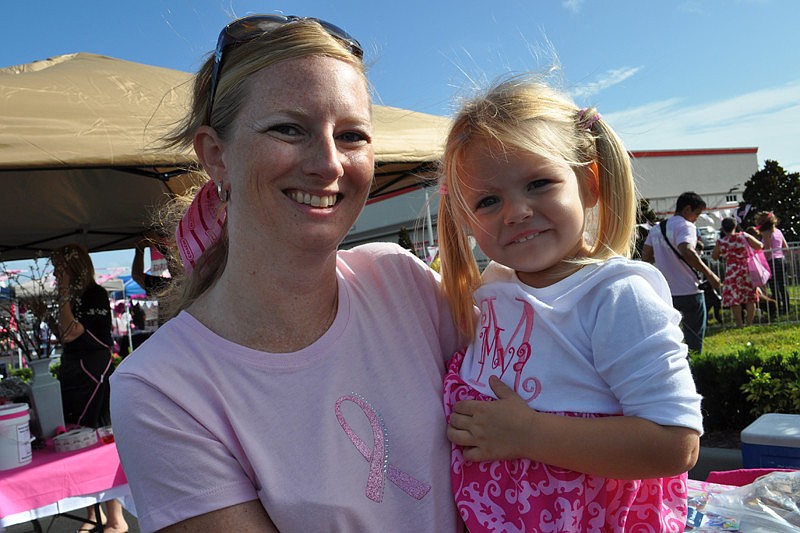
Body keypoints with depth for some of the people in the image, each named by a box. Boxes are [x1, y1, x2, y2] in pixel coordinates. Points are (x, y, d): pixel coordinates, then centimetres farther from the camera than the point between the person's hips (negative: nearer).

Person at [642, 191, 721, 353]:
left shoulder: (656, 229, 14)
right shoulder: (685, 226, -10)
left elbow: (645, 257, 15)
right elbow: (686, 251, -28)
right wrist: (709, 274, -23)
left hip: (665, 293, 7)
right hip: (688, 291, -6)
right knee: (694, 337, 6)